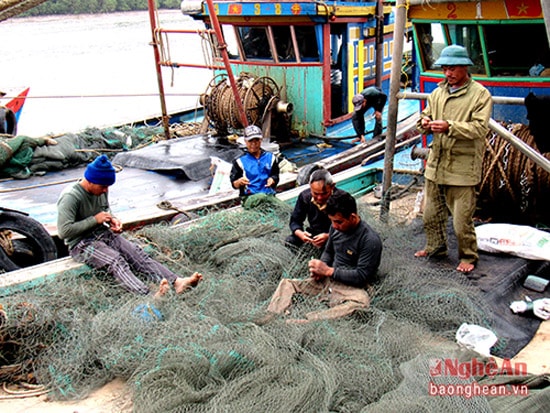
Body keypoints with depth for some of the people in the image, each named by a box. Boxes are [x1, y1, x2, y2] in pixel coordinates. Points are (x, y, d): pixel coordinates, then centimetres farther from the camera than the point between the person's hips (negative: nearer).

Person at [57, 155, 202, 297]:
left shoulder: (101, 190, 4)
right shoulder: (70, 197, -19)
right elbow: (64, 231, -24)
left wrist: (112, 219, 1)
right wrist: (95, 219, -21)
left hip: (105, 234, 7)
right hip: (81, 244, -7)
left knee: (138, 254, -18)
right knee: (116, 261, -34)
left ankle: (177, 282, -35)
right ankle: (149, 296, -57)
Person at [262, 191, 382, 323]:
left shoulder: (370, 240, -18)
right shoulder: (336, 227, 1)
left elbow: (361, 276, -19)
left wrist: (328, 271, -18)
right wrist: (319, 269, -2)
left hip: (352, 287, -7)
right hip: (329, 279, 7)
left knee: (361, 302, -40)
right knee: (286, 283, -1)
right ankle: (270, 319, -24)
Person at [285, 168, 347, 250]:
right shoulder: (305, 196, -7)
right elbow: (295, 221, 2)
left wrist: (328, 236, -35)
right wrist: (300, 234, -22)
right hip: (312, 235, 4)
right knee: (289, 241, -19)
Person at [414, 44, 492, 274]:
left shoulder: (480, 94, -6)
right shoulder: (438, 92, 14)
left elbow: (480, 128, -16)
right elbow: (426, 114, 19)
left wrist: (450, 126, -28)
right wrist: (424, 122, -6)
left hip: (462, 168, -6)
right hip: (436, 165, 7)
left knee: (462, 220, -3)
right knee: (431, 213, 16)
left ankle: (468, 257, 16)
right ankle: (435, 247, 36)